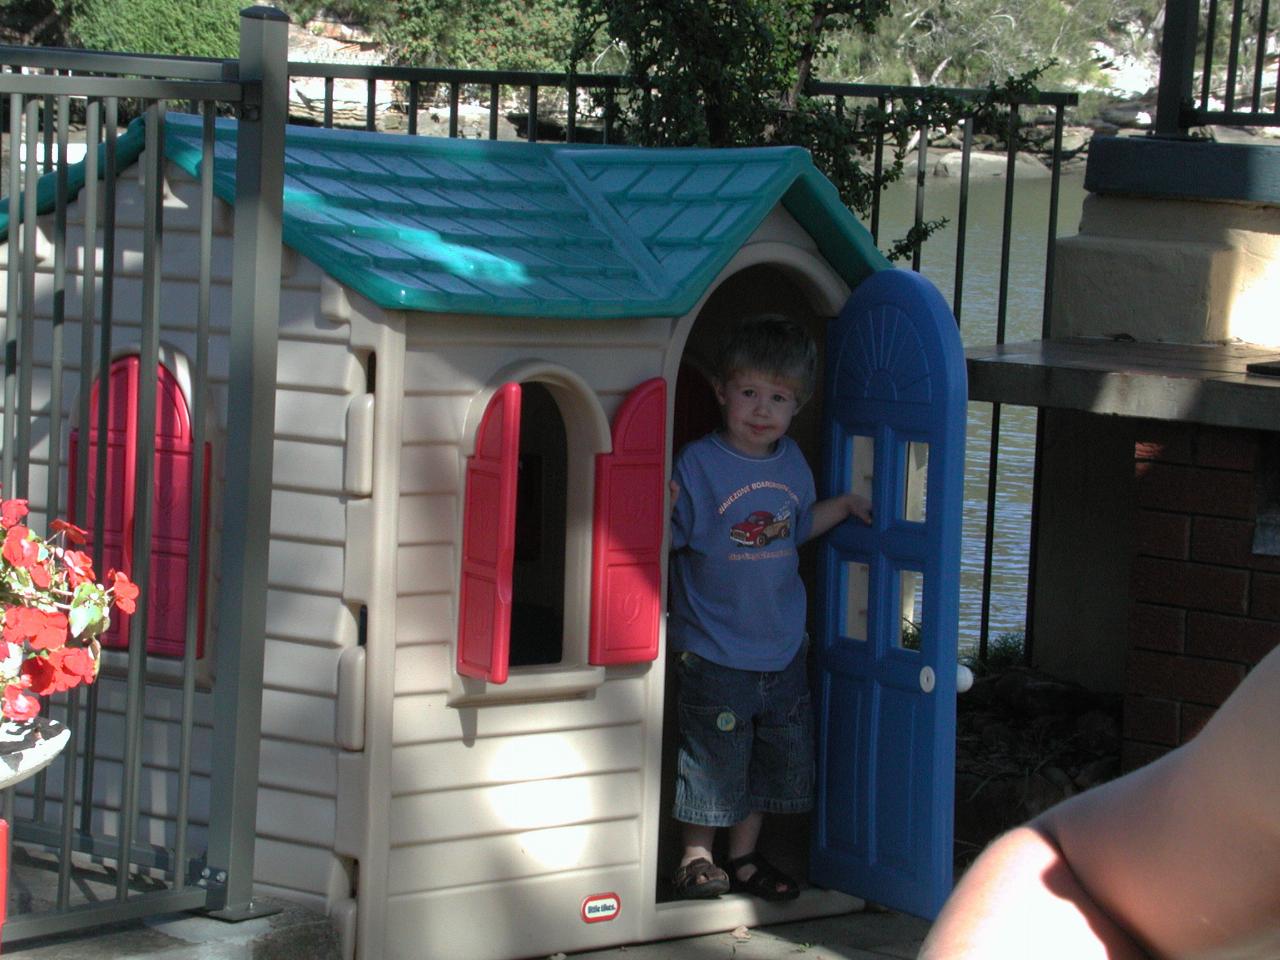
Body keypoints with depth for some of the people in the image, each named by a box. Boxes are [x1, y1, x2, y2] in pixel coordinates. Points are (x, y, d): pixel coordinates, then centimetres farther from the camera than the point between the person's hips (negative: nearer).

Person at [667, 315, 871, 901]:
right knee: (713, 757, 0)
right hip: (713, 654, -6)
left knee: (776, 757, 14)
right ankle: (696, 858, 18)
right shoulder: (697, 464, -14)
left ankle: (744, 858, 29)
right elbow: (663, 537, -17)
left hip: (782, 650, 6)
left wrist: (843, 506, 10)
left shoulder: (791, 463, 5)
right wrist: (660, 511, -36)